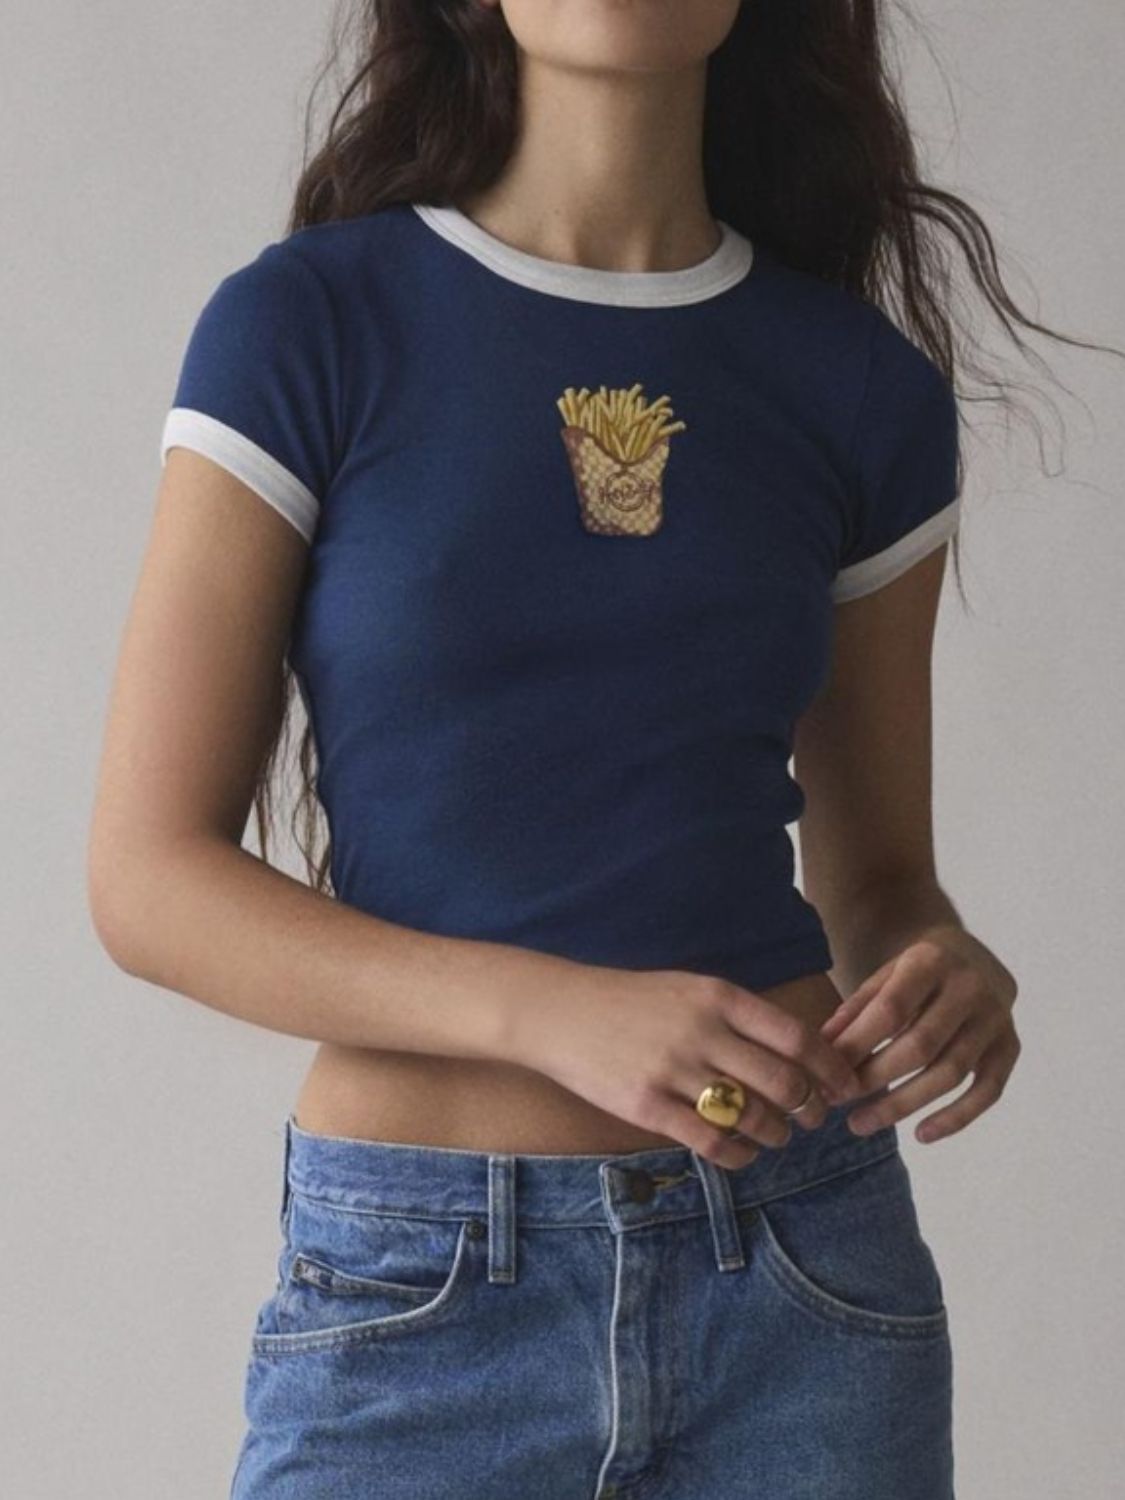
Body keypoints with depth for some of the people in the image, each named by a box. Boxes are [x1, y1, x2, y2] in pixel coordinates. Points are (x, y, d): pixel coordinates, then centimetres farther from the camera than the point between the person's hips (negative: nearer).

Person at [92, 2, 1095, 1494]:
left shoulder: (867, 384, 5)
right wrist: (556, 1009, -20)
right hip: (418, 1298, -2)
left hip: (809, 1269, 3)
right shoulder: (308, 325, -4)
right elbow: (149, 877, -7)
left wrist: (945, 974, -9)